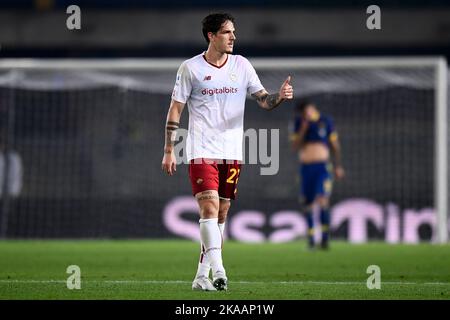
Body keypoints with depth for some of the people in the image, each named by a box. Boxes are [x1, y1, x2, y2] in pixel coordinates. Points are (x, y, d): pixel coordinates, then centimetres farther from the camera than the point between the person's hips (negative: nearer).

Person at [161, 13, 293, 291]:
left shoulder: (242, 65, 8)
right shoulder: (191, 68, -1)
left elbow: (263, 100, 7)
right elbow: (176, 110, 2)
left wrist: (279, 97, -16)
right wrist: (169, 151, -2)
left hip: (232, 153, 4)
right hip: (202, 151, -4)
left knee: (221, 215, 5)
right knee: (209, 208, -18)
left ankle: (202, 276, 12)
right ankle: (218, 271, -24)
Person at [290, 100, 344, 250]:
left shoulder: (325, 121, 1)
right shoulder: (298, 122, 6)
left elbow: (335, 145, 9)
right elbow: (295, 146, -2)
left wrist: (338, 166, 6)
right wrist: (303, 128, -11)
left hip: (322, 167, -3)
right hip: (305, 168, 3)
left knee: (323, 201, -20)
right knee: (307, 204, 4)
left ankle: (325, 236, -15)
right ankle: (310, 237, 17)